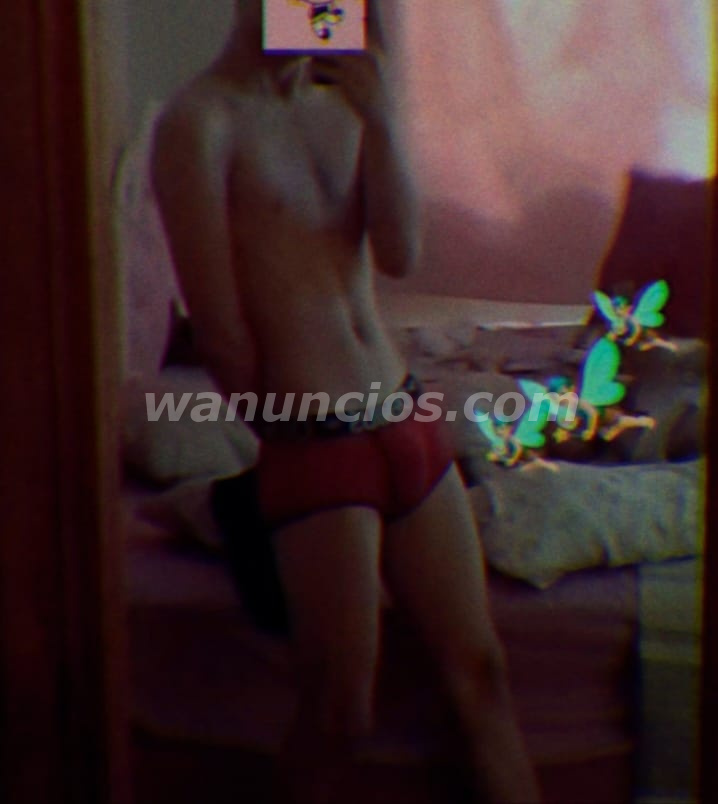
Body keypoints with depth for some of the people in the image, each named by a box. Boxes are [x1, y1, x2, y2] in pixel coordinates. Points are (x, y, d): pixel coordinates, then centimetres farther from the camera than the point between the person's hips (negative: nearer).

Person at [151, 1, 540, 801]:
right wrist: (287, 423, -1)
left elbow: (399, 254, 0)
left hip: (405, 421, 7)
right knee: (340, 713, 5)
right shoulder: (199, 120, -10)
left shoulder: (341, 99, 12)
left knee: (480, 670, 14)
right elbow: (219, 329, -12)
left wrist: (380, 119, -10)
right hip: (314, 452, -7)